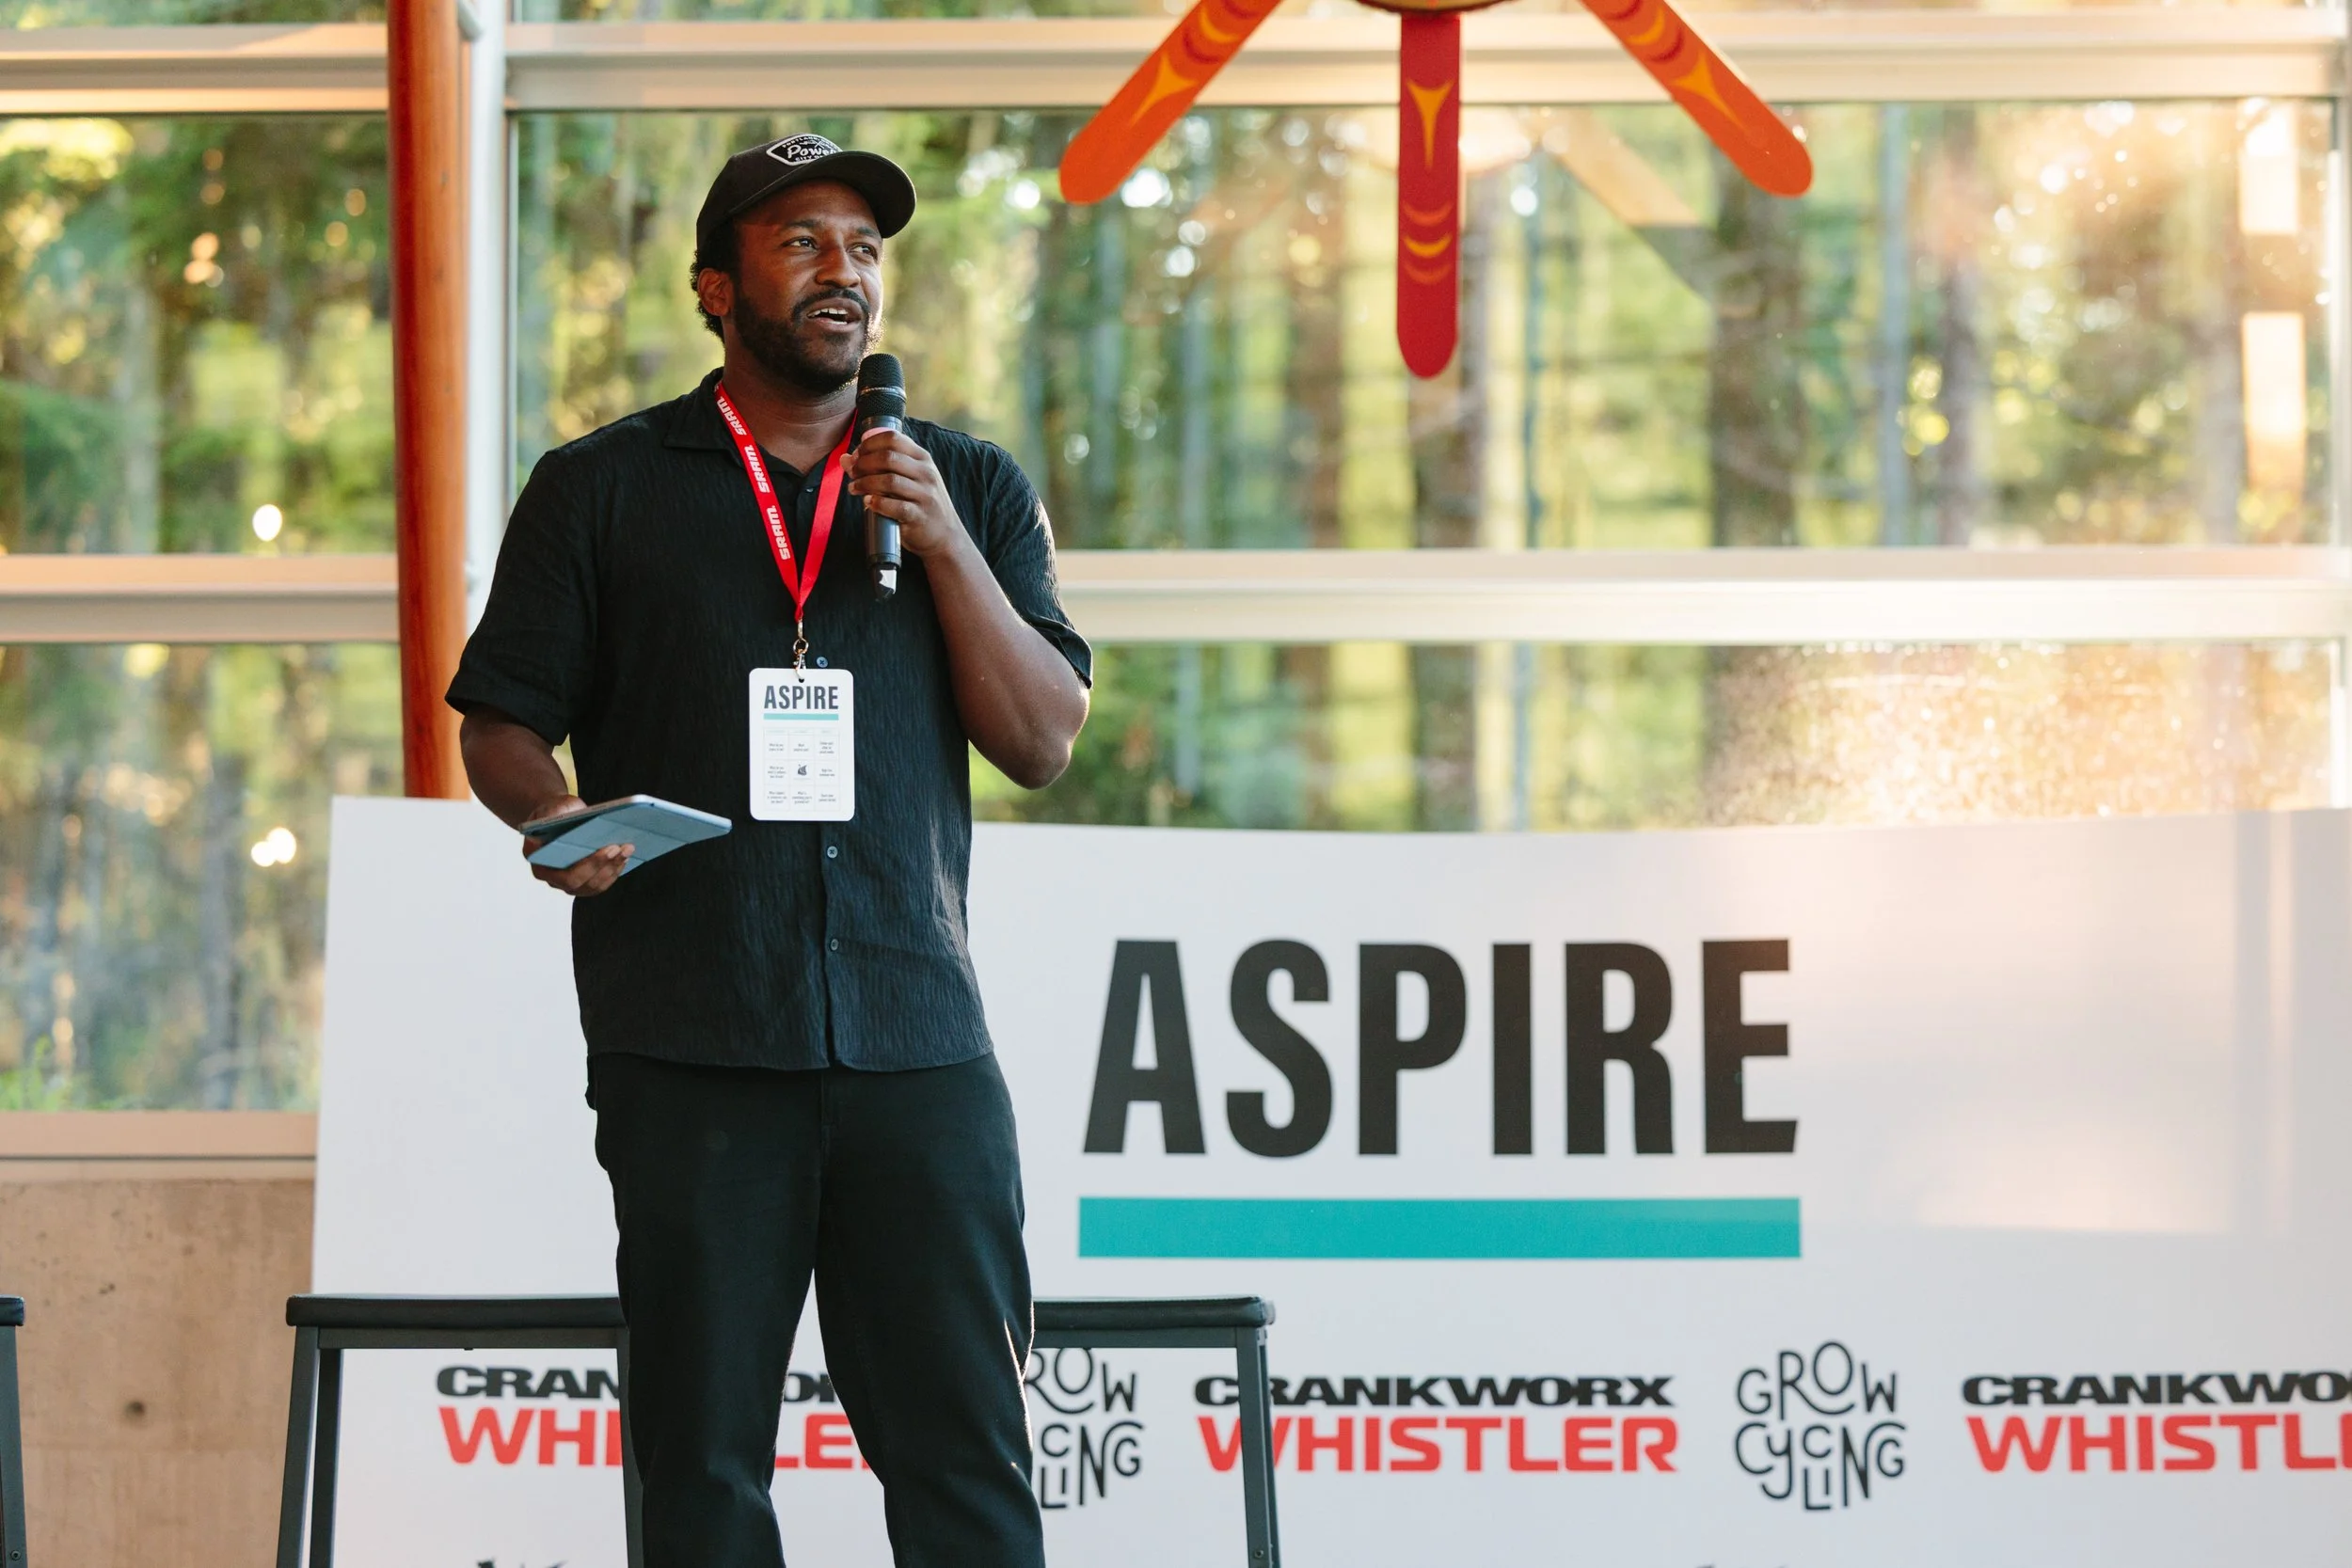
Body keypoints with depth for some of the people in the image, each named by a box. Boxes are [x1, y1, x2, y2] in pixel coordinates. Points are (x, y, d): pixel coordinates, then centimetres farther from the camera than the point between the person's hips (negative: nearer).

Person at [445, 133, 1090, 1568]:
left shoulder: (973, 488, 15)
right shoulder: (603, 490, 11)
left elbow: (1045, 742, 8)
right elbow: (502, 724, 10)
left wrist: (943, 545, -4)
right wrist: (555, 821, -12)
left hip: (918, 1034, 1)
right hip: (688, 1050, -1)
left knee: (966, 1449, -3)